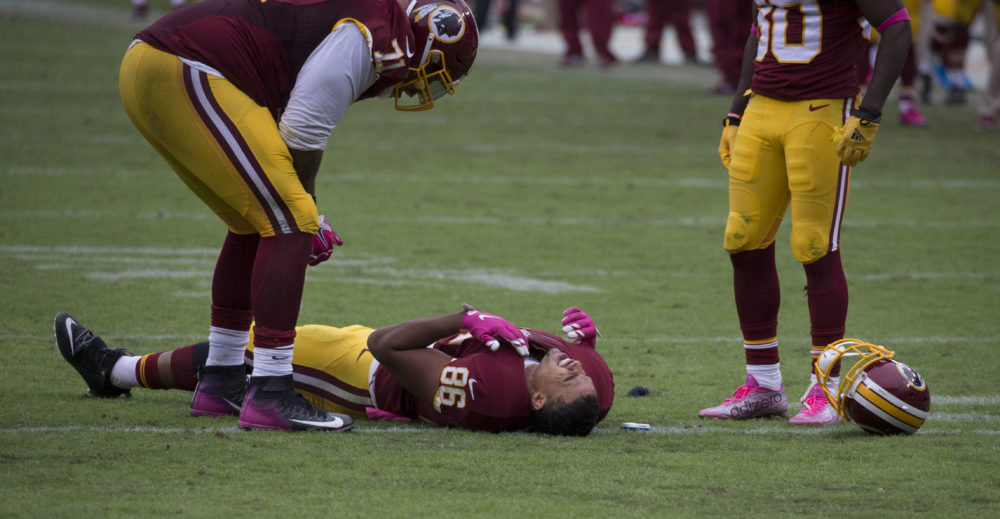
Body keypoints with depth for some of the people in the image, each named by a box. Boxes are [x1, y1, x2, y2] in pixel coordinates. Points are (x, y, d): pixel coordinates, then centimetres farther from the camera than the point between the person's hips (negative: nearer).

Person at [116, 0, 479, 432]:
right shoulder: (384, 37, -7)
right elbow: (304, 131, -10)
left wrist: (303, 211, 25)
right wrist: (304, 210, 5)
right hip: (188, 76, -11)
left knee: (256, 224, 21)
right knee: (287, 223, -9)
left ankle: (219, 379, 29)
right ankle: (269, 396, -13)